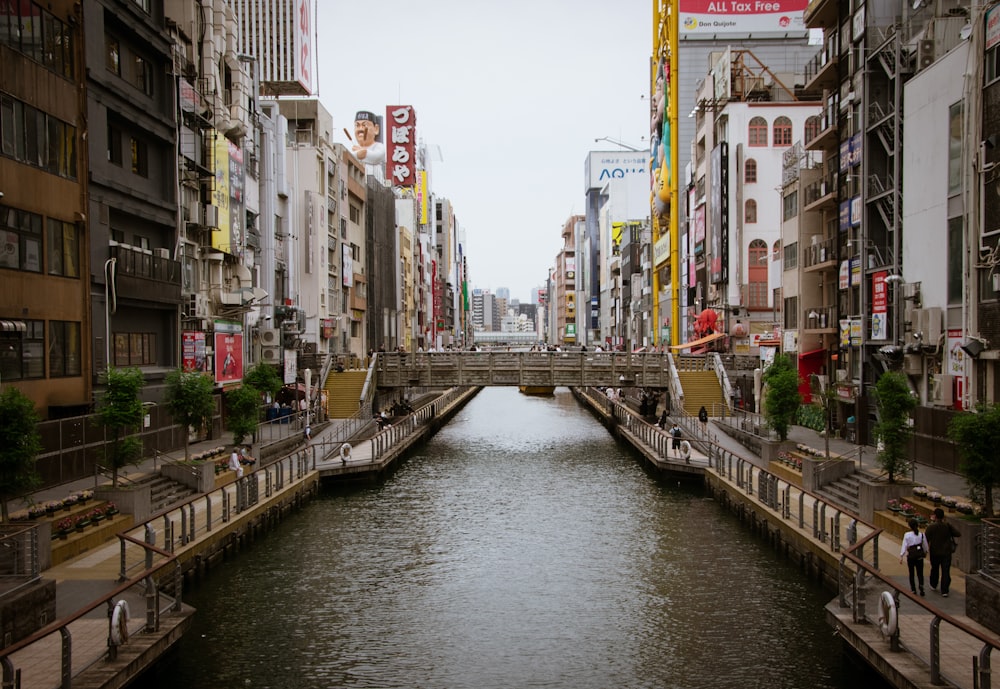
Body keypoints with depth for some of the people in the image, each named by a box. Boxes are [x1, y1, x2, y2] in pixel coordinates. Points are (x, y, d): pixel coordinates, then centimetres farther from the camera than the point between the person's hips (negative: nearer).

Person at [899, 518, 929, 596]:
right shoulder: (922, 535, -4)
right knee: (920, 573, 8)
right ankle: (921, 586, -13)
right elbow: (925, 546, 7)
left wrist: (901, 556, -4)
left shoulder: (907, 535, -11)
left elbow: (904, 546, -10)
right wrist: (925, 552, 28)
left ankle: (913, 589, 17)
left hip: (911, 556, -2)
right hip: (919, 556, 2)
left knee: (911, 573, 11)